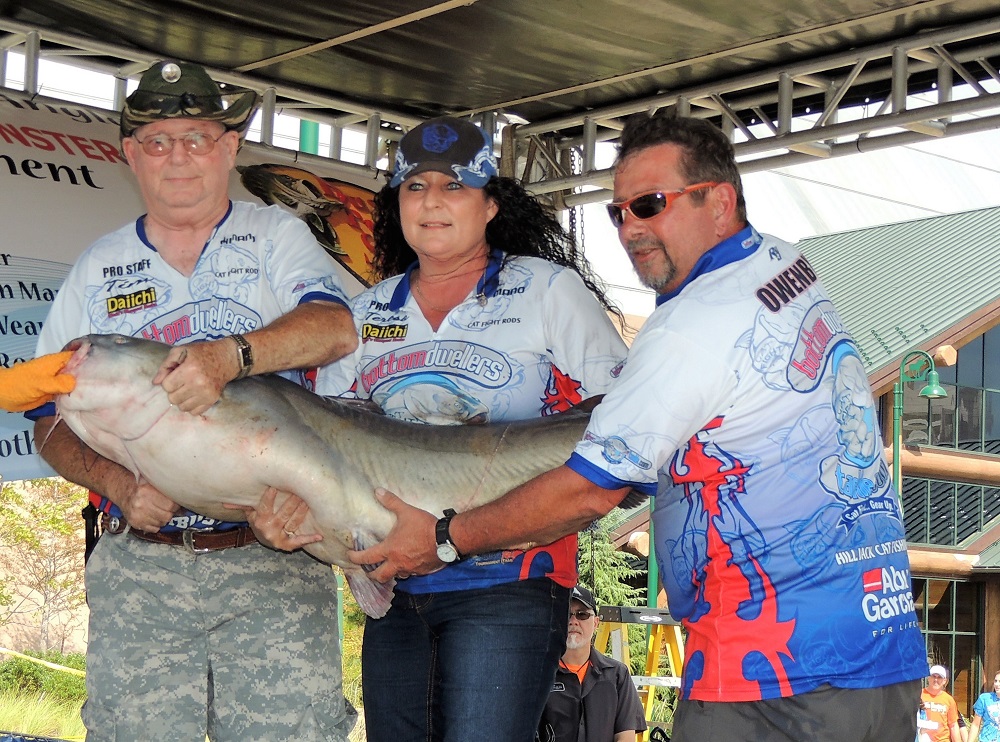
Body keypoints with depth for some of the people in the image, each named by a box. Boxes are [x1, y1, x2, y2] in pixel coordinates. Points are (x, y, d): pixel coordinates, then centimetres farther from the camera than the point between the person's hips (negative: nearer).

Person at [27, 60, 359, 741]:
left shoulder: (276, 237, 8)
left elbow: (335, 328, -12)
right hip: (136, 571, 2)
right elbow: (53, 422, 11)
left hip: (273, 561, -2)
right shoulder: (98, 269, 14)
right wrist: (116, 482, -9)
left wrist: (233, 354, -29)